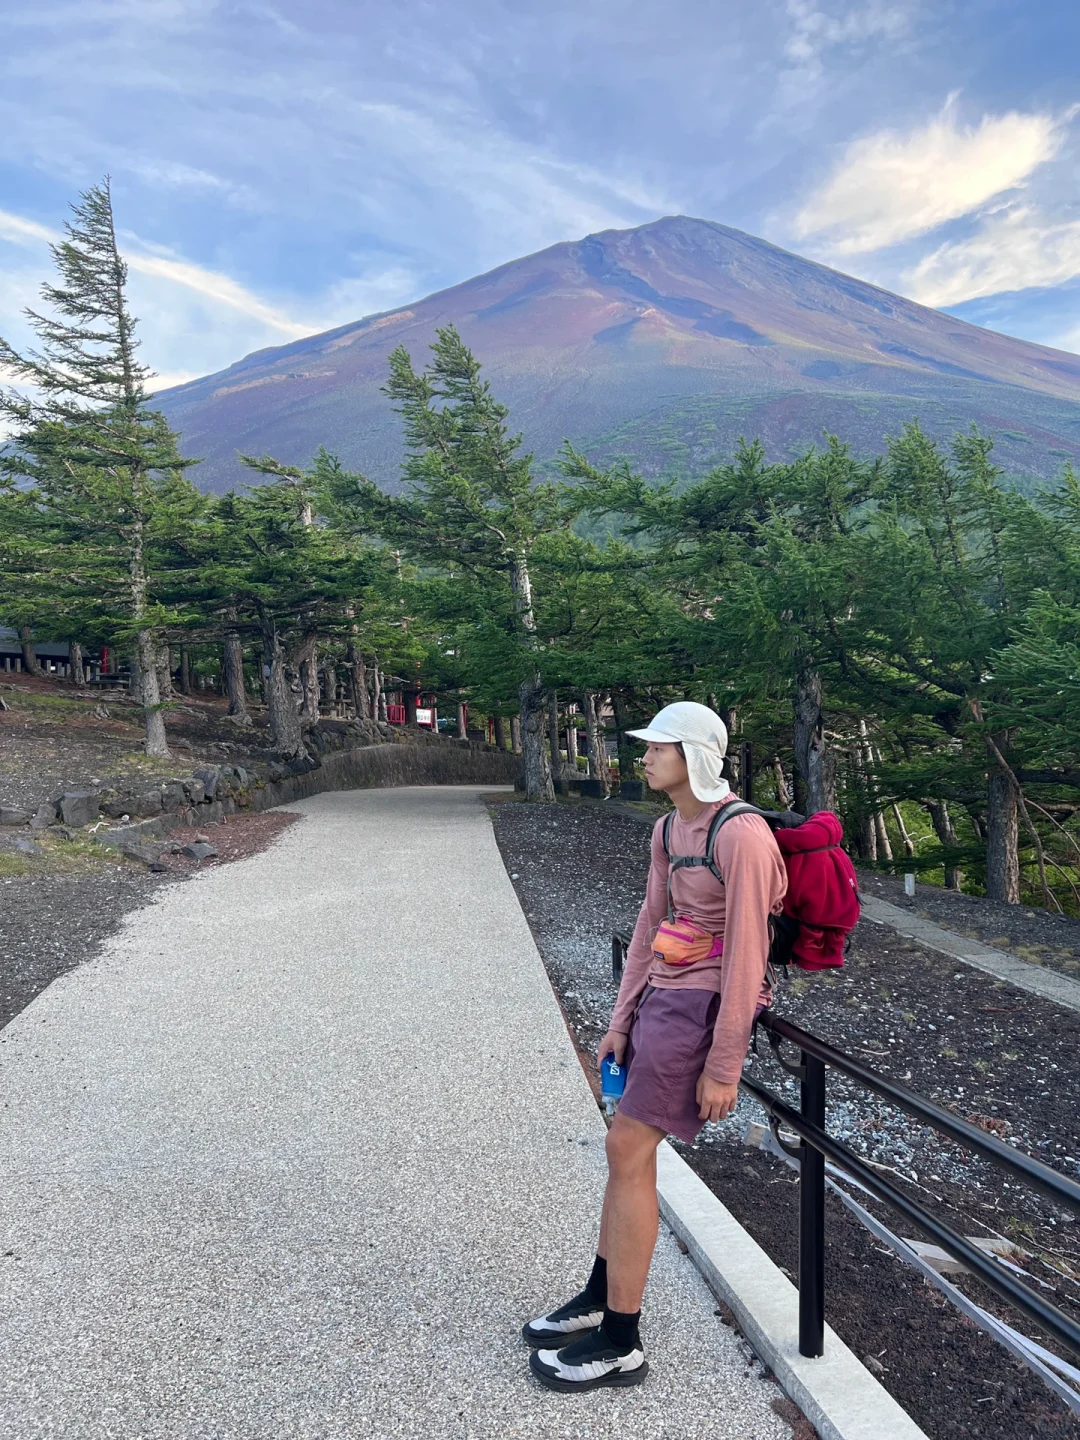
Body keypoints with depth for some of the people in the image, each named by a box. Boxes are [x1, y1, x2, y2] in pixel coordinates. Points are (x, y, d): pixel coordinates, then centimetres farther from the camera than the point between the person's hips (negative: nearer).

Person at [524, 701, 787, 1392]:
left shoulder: (741, 835, -20)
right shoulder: (669, 828, 7)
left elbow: (745, 958, -19)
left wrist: (723, 1068, -16)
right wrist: (622, 1019, 13)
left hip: (704, 1006, -8)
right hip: (663, 997, 8)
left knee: (628, 1150, -3)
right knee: (629, 1146, 15)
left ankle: (620, 1343, 13)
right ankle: (600, 1298, 34)